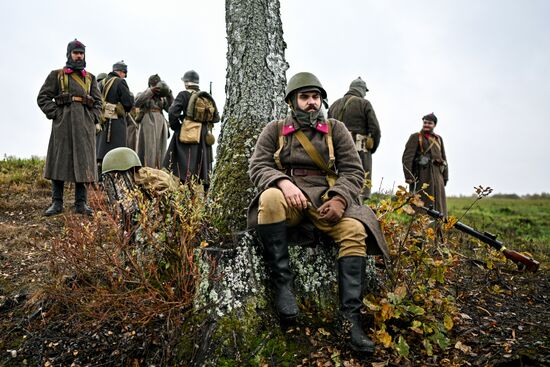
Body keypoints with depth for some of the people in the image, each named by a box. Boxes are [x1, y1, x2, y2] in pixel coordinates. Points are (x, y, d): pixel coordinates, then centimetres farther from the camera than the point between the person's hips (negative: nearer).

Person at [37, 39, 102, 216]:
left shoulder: (90, 78, 17)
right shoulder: (57, 75, 9)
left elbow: (98, 101, 15)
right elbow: (43, 97, 4)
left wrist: (93, 118, 1)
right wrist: (55, 114, -7)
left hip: (85, 125, 2)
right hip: (63, 124, -2)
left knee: (83, 163, 1)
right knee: (59, 161, -1)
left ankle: (81, 203, 6)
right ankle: (57, 203, 6)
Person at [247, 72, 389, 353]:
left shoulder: (336, 129, 12)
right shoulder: (275, 130, 11)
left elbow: (353, 171, 4)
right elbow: (258, 166, -1)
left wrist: (339, 199, -16)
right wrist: (284, 183, -23)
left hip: (326, 198, 1)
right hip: (289, 196, -1)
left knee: (355, 230, -26)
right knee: (270, 199, -35)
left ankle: (350, 317, -24)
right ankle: (281, 281, -24)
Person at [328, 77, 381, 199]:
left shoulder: (334, 105, 18)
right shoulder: (364, 104, 2)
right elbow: (375, 129, -3)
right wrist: (371, 149, 10)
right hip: (359, 149, -5)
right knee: (361, 191, -7)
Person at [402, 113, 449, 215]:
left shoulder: (438, 139, 19)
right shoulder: (415, 137, 2)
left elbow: (444, 159, 18)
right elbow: (407, 157, -8)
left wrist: (445, 177, 10)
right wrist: (408, 176, -17)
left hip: (437, 174, 6)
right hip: (422, 175, -5)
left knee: (439, 204, 6)